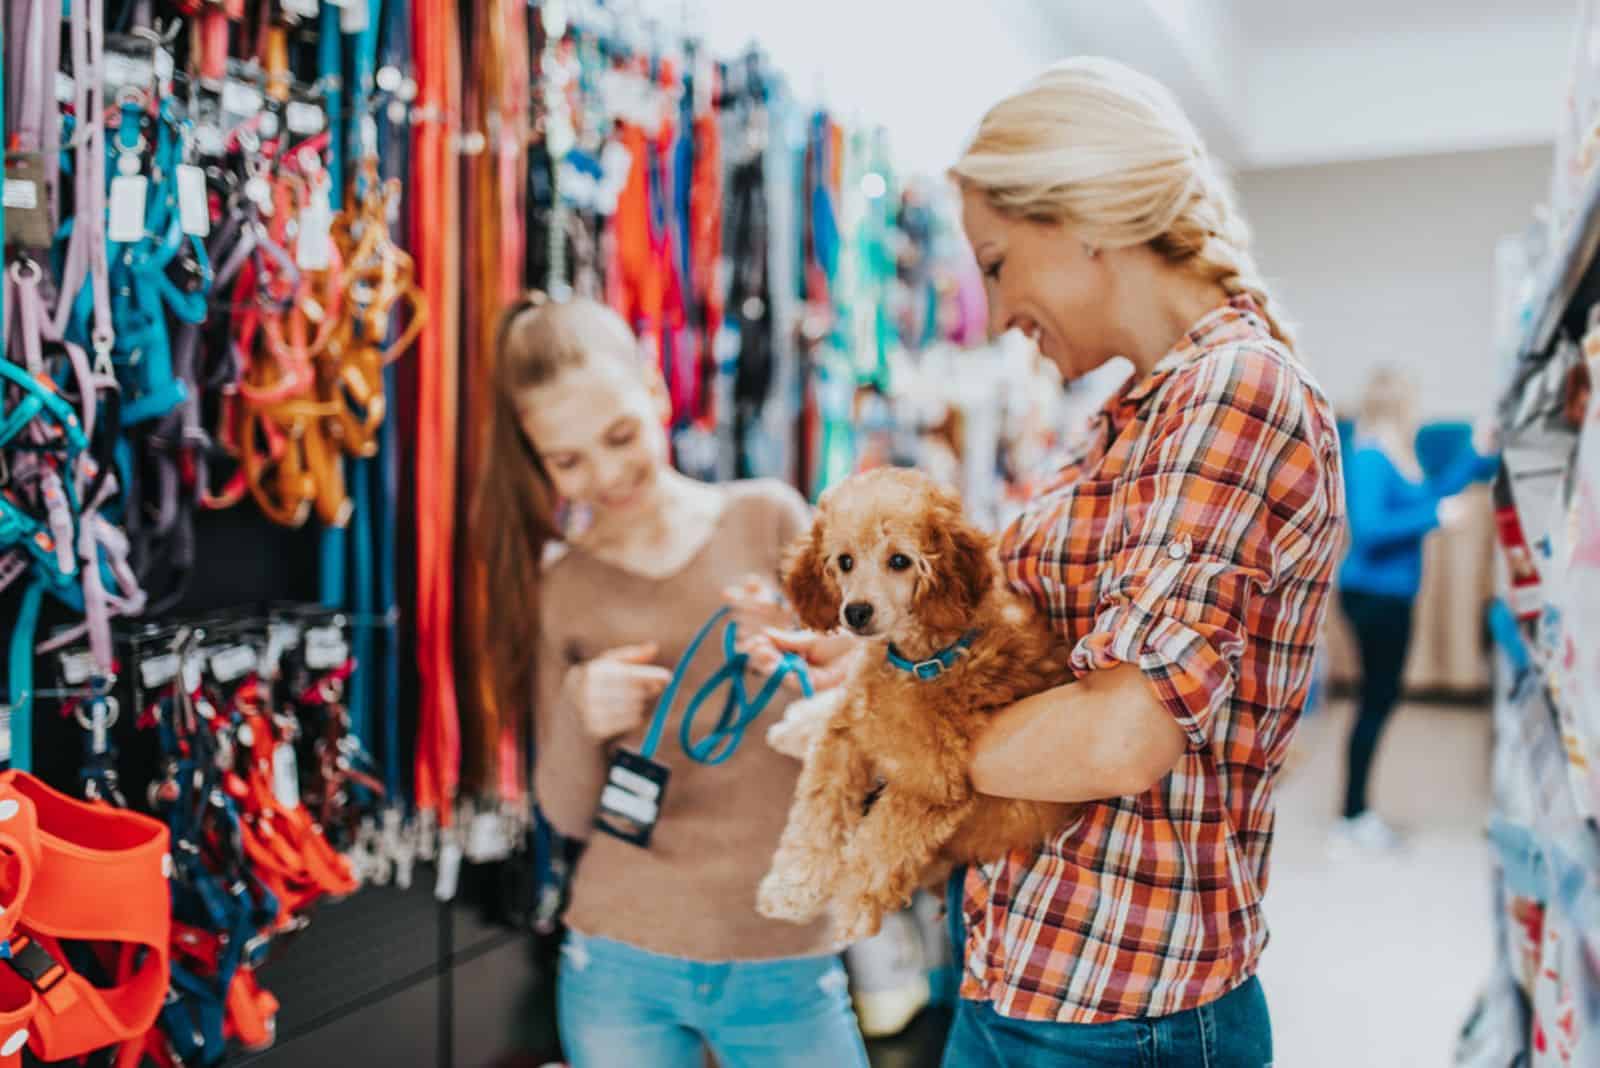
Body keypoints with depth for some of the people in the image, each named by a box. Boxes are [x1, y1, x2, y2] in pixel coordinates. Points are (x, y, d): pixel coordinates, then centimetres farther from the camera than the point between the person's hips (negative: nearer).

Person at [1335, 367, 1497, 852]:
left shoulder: (1399, 456, 11)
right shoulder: (1369, 458, -17)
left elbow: (1433, 494, 21)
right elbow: (1368, 527, -26)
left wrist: (1478, 453, 20)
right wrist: (1435, 516, -23)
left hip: (1392, 594, 10)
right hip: (1373, 594, -10)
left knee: (1381, 698, 14)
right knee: (1377, 701, -4)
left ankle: (1358, 813, 23)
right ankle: (1352, 821, 4)